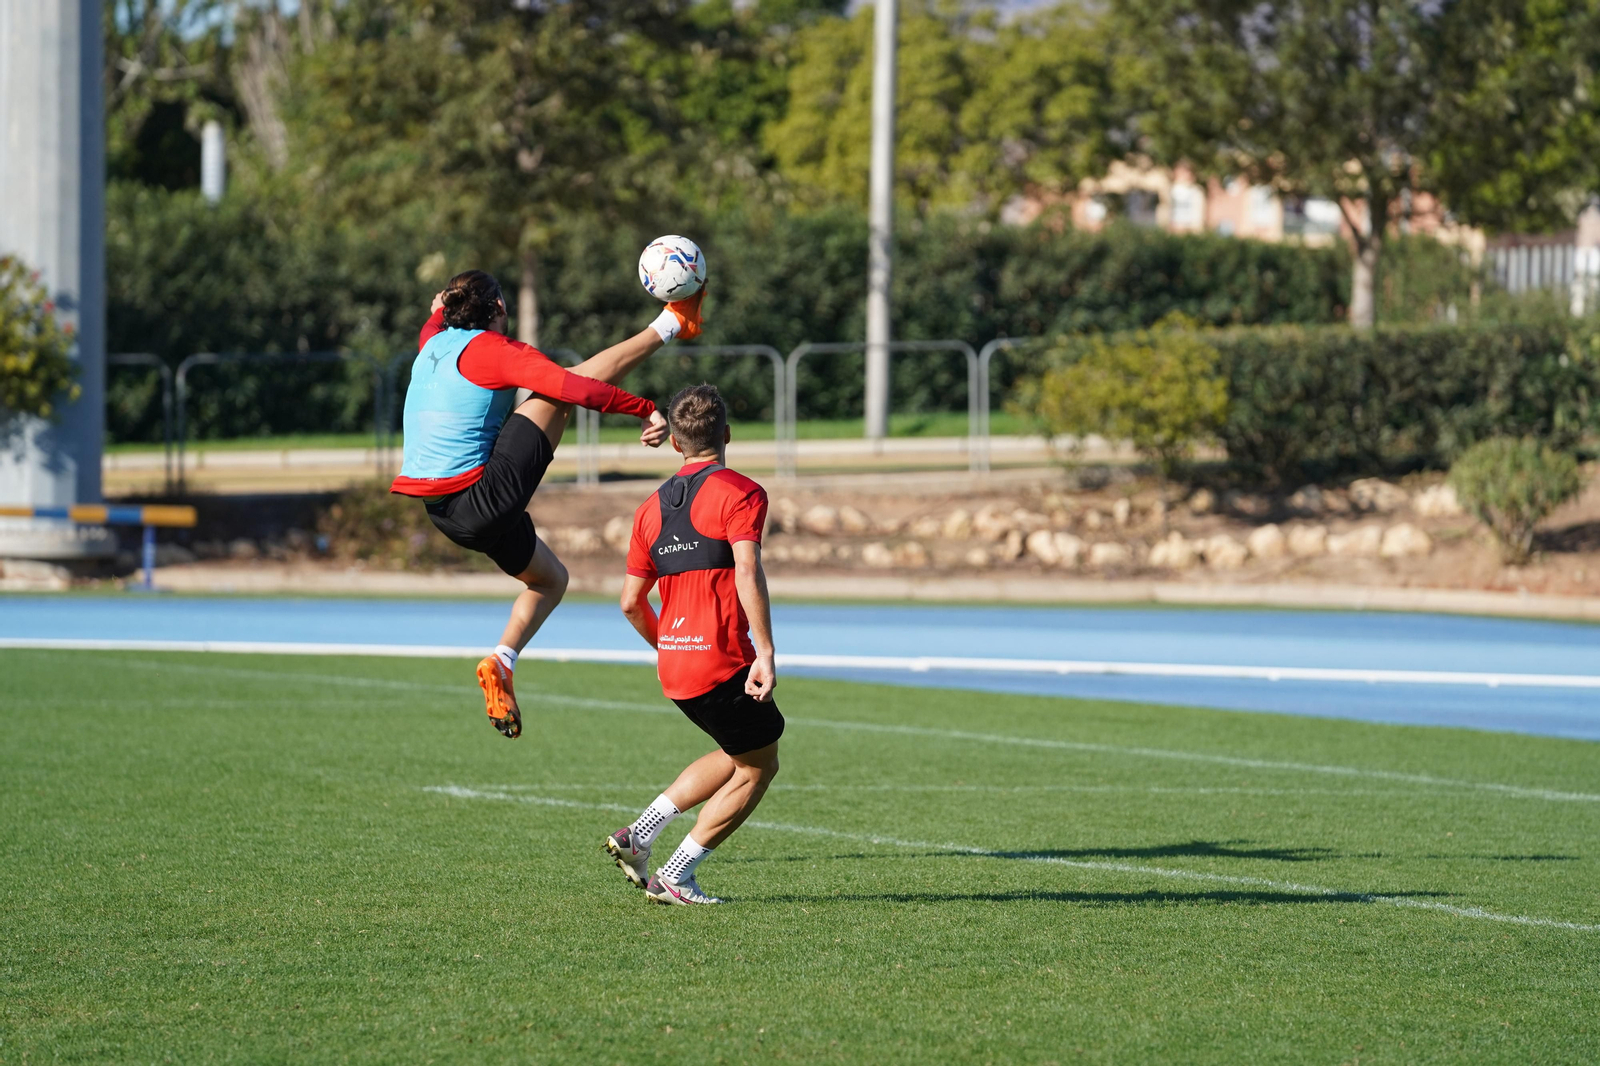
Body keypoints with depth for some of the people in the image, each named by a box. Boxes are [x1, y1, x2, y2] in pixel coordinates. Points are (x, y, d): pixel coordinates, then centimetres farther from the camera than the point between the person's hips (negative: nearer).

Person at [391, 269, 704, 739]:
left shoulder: (433, 345, 12)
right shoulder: (493, 349, -10)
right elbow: (574, 387, -20)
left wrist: (440, 310, 59)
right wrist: (646, 410, -17)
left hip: (442, 514, 8)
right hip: (481, 500, -8)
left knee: (550, 578, 26)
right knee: (568, 385, -6)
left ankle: (500, 664, 12)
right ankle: (670, 326, 2)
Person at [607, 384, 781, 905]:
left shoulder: (652, 507, 14)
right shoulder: (740, 493, -7)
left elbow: (630, 602, 16)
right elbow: (747, 573, -21)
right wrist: (765, 654, -23)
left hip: (674, 663, 7)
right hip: (721, 661, -7)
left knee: (742, 755, 23)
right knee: (757, 767, 10)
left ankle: (638, 834, 13)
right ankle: (675, 877, 6)